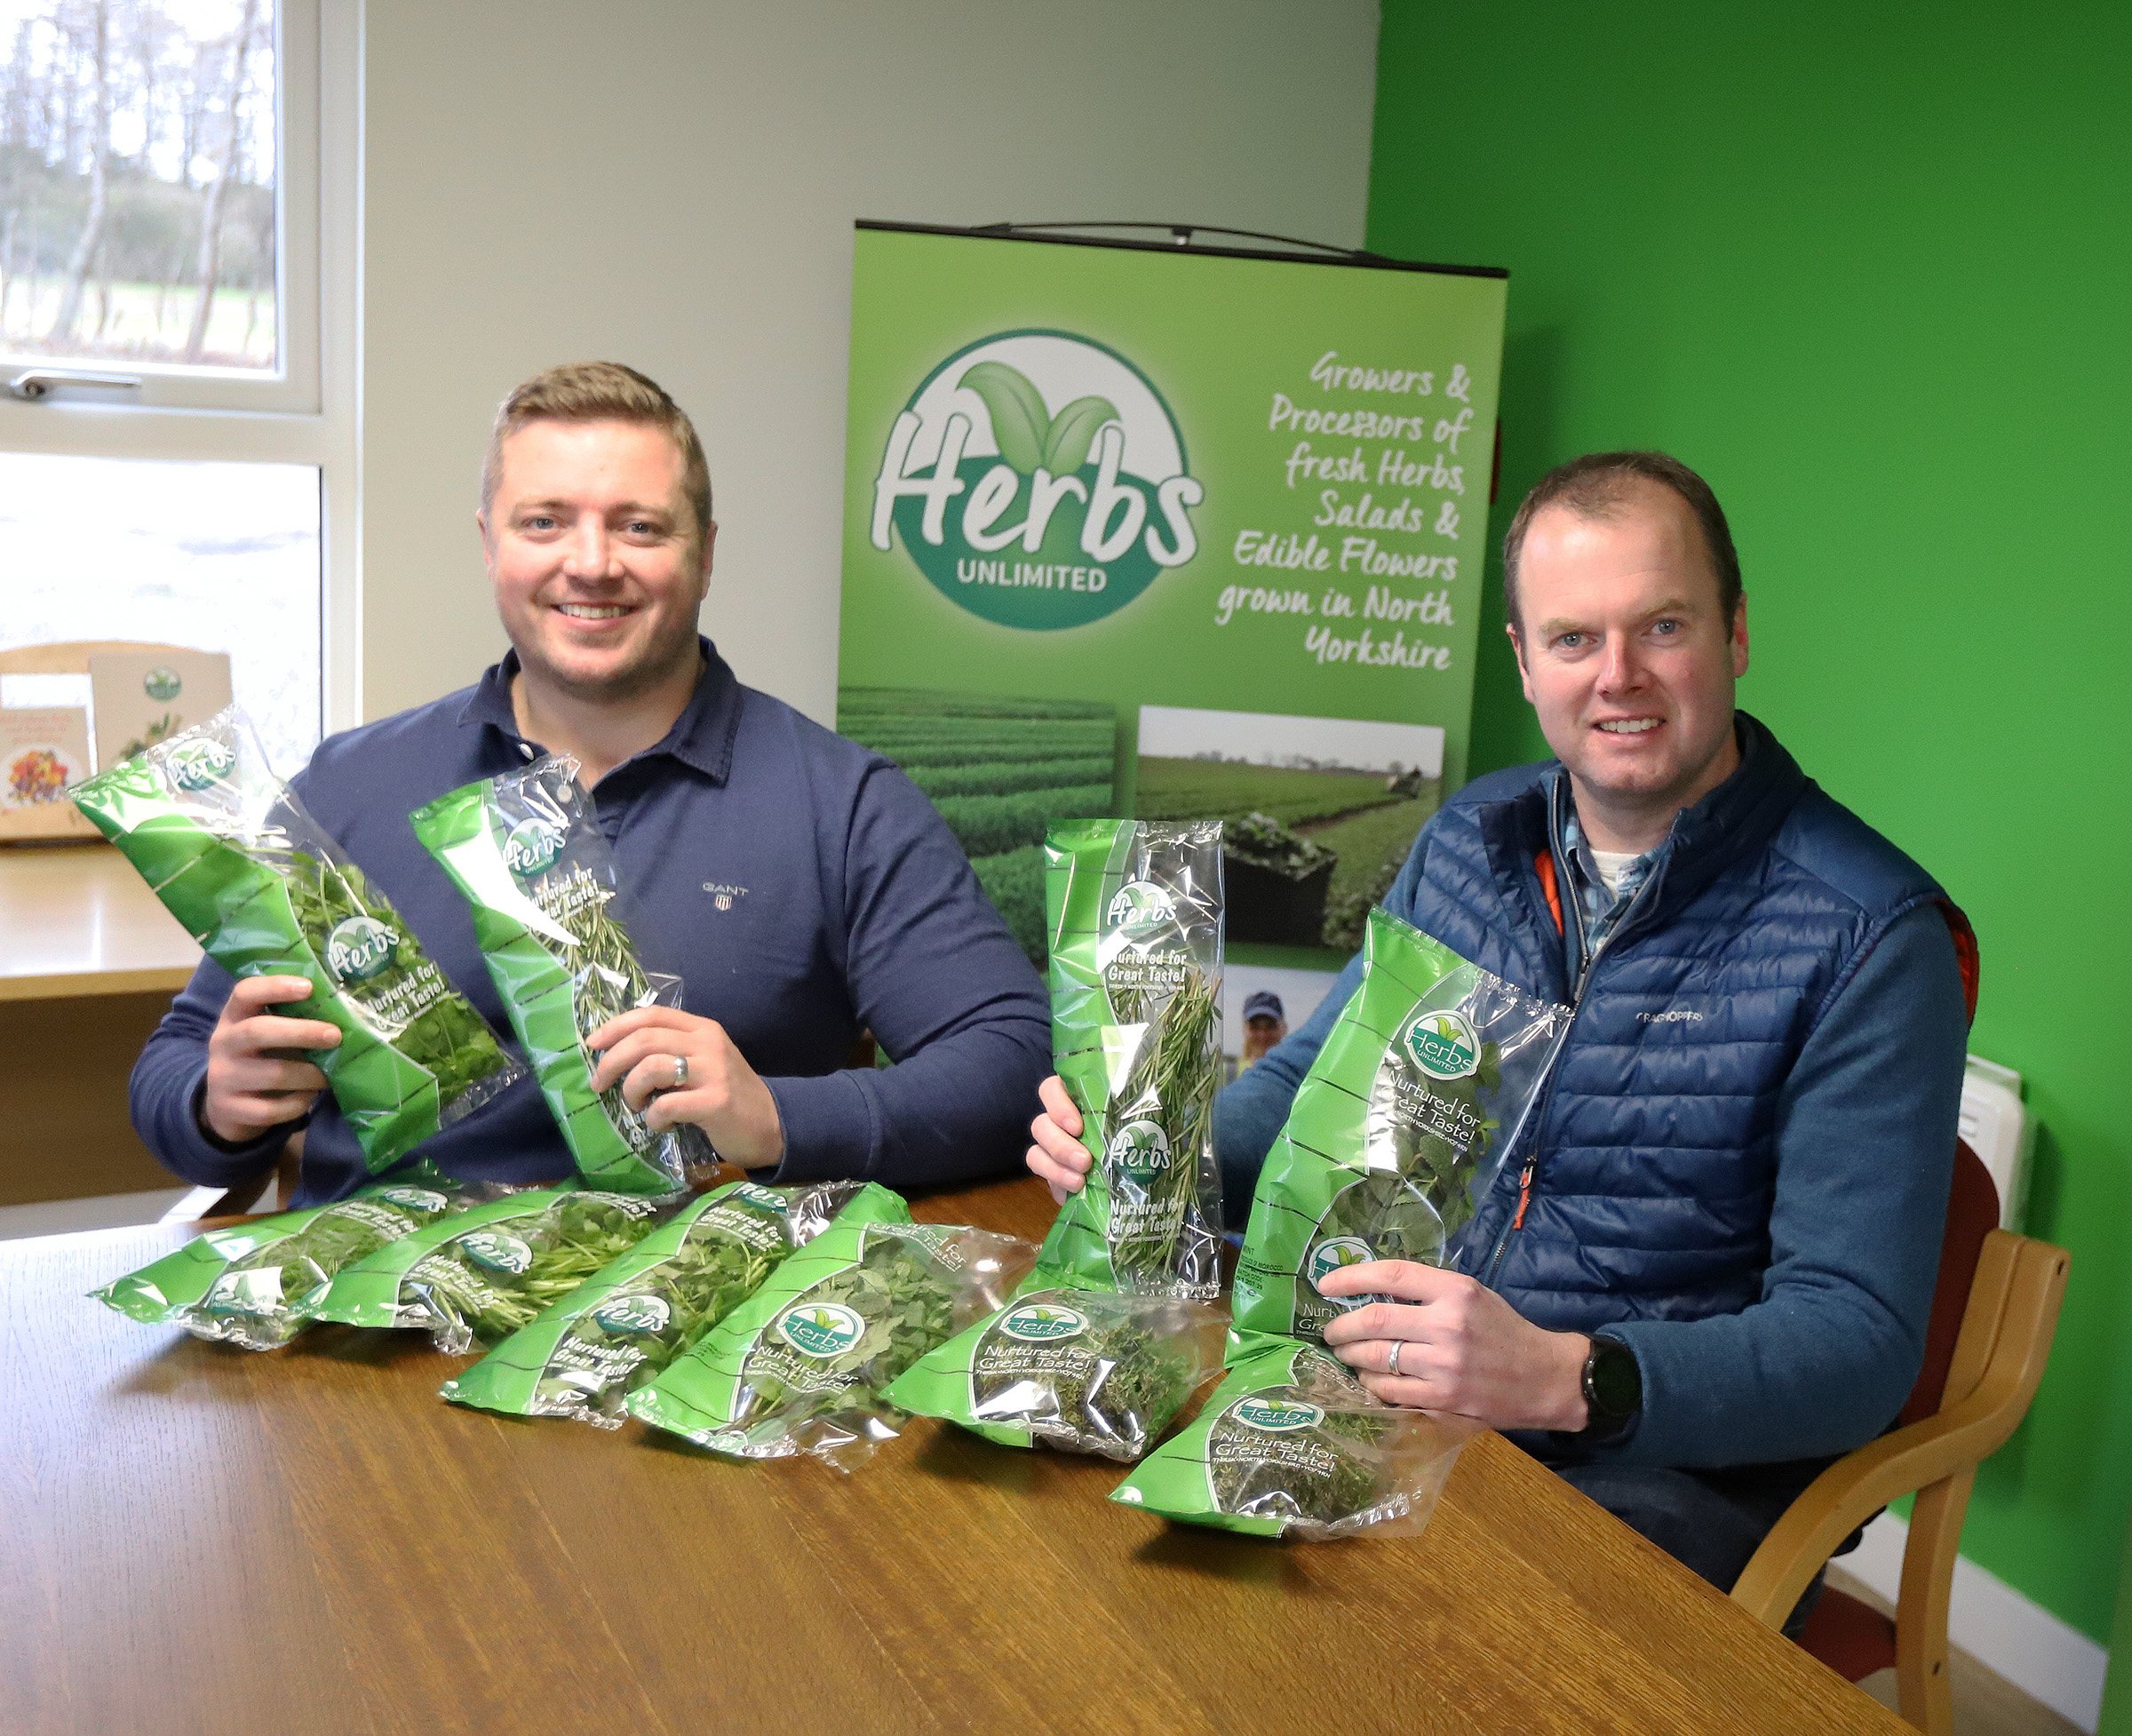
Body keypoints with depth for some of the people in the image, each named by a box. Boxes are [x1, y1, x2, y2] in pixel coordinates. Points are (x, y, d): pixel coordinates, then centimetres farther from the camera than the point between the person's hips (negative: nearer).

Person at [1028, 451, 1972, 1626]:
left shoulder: (1868, 934, -13)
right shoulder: (1467, 842, 5)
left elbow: (1859, 1337, -17)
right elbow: (1310, 1082, 15)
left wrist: (1567, 1380, -33)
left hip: (1670, 1464, -5)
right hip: (1393, 1391, 5)